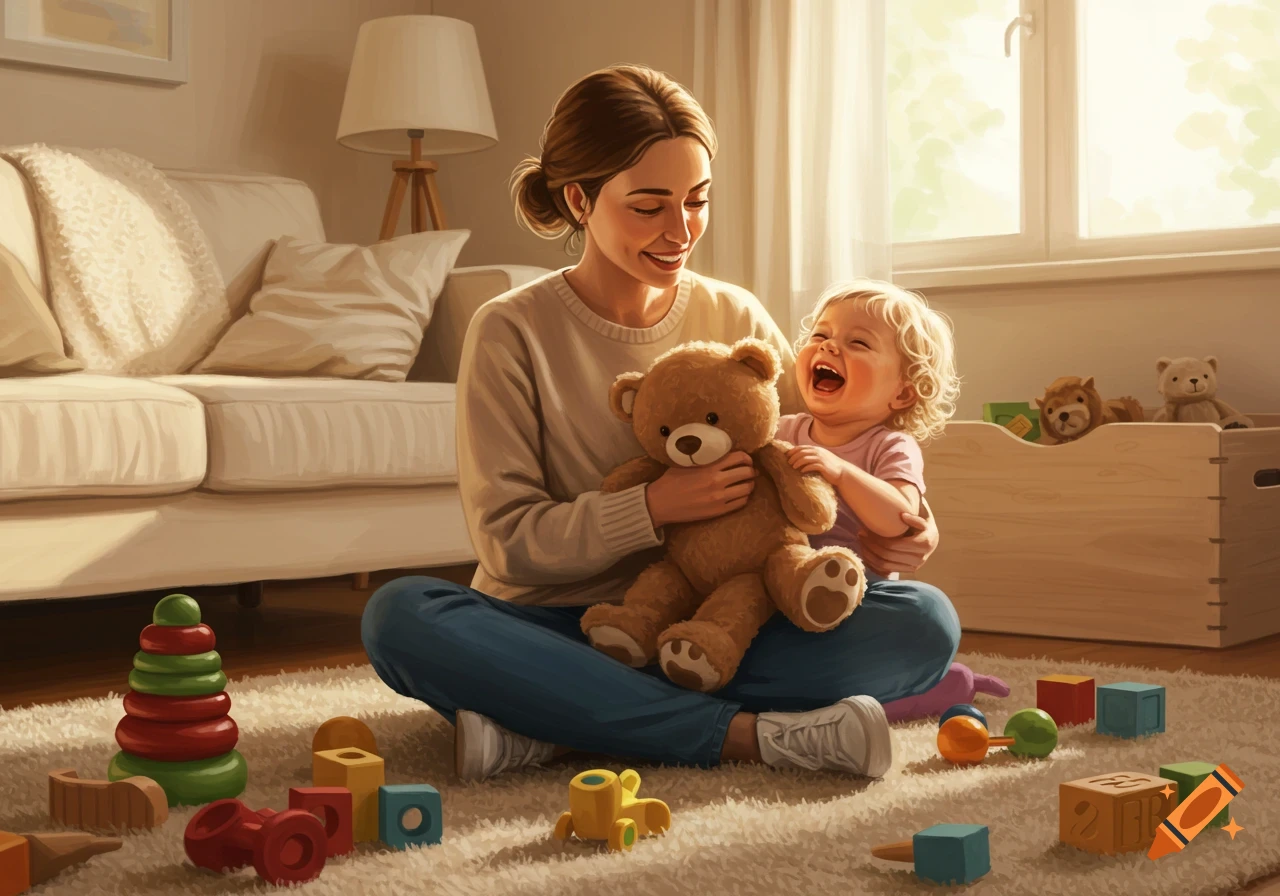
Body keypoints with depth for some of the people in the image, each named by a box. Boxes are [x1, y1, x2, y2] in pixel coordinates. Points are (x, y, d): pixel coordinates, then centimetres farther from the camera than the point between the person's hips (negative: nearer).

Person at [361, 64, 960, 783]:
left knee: (927, 622, -21)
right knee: (399, 615, -31)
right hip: (561, 631, -2)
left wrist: (904, 530, -12)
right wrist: (654, 507, -23)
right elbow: (507, 541, -8)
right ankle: (746, 734, -32)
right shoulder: (512, 333, -4)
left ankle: (552, 729, -27)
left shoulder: (736, 319, 6)